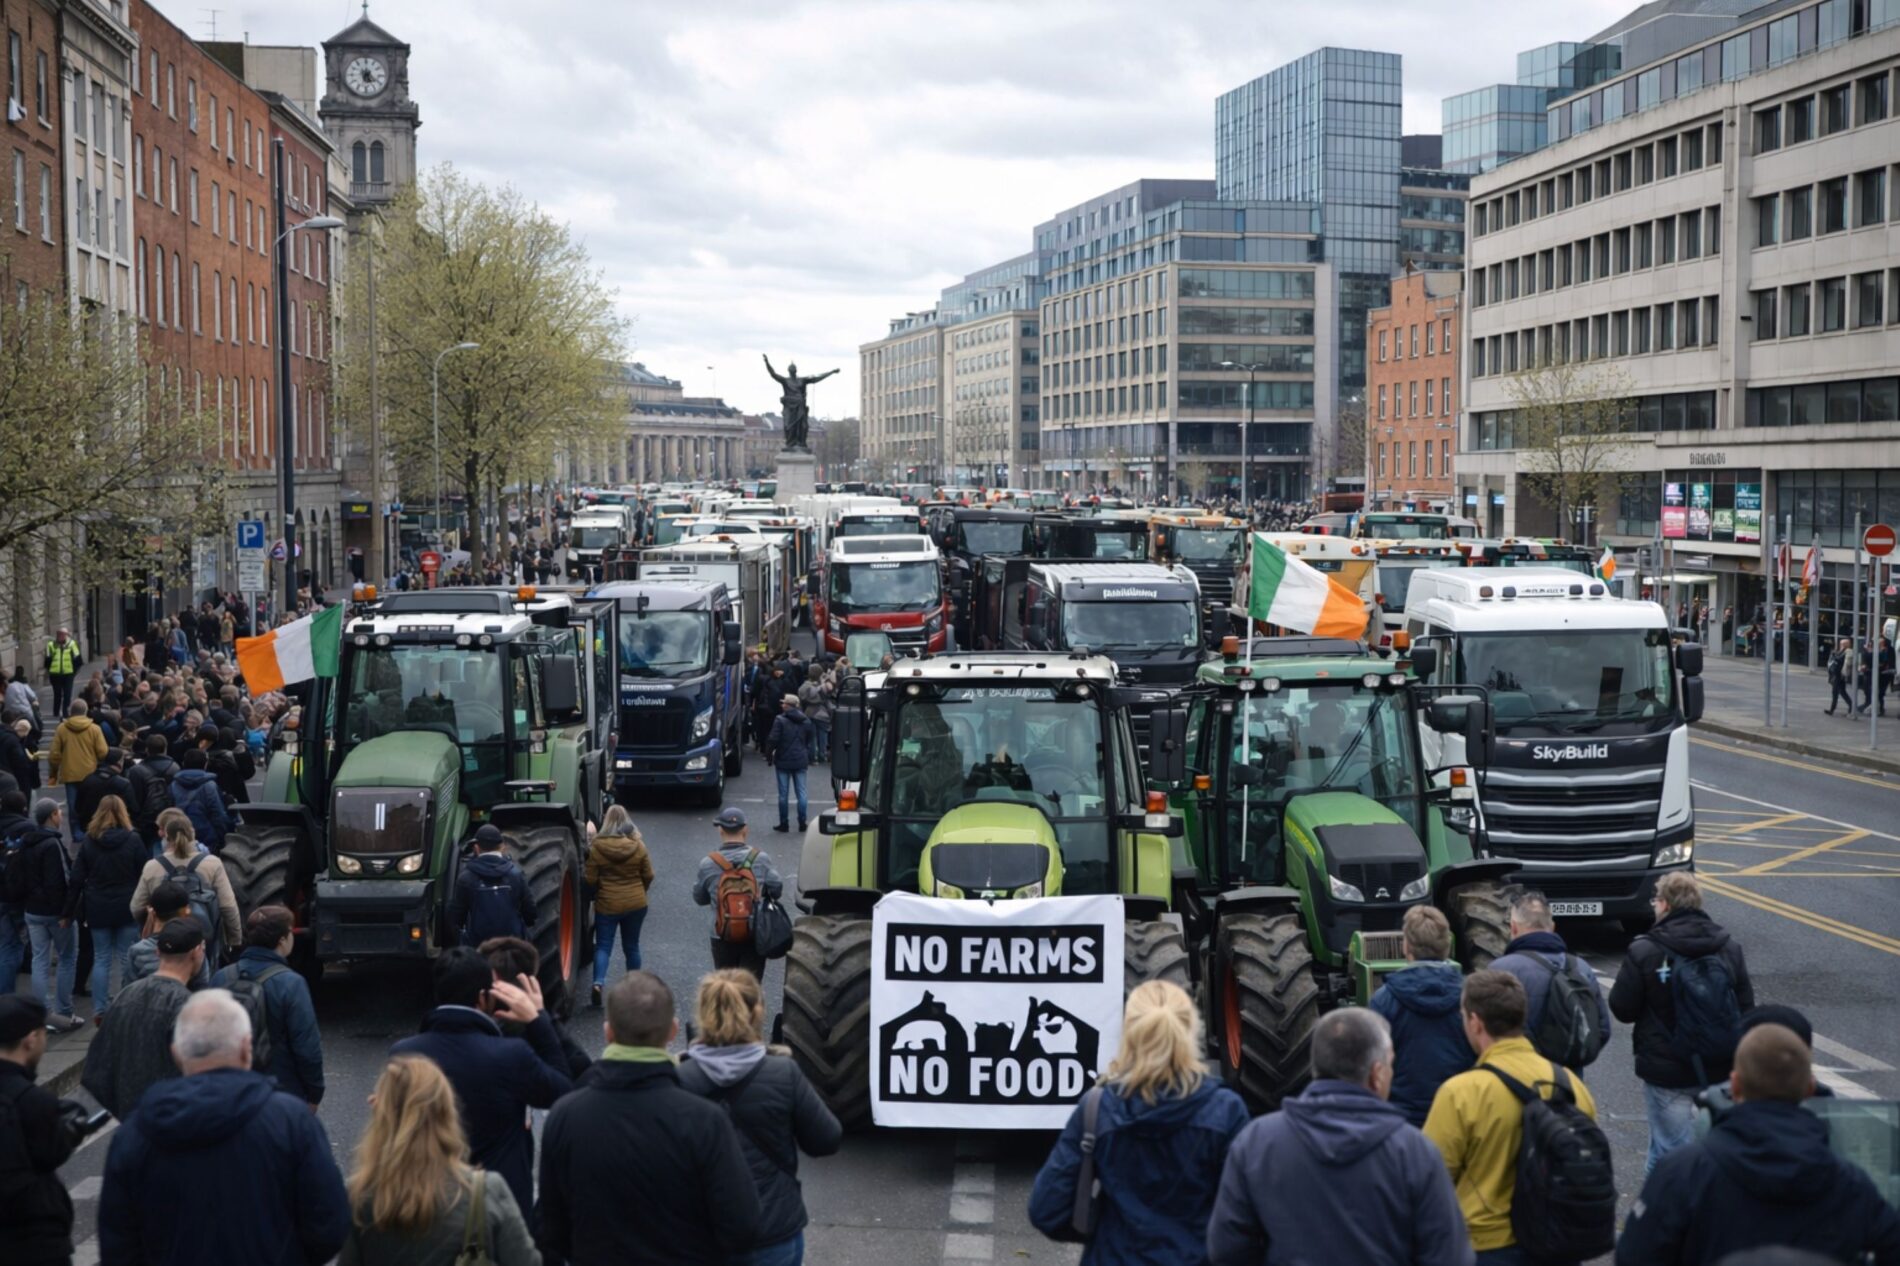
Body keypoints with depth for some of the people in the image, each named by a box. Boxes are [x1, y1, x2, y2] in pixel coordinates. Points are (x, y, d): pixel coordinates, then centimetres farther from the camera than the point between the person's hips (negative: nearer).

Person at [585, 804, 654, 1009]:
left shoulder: (597, 848, -11)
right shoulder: (638, 846, -5)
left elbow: (590, 880, -6)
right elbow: (648, 876, 2)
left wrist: (595, 895, 15)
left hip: (607, 905, -2)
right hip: (636, 904, 2)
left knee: (603, 946, 2)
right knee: (632, 946, 14)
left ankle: (598, 982, -19)